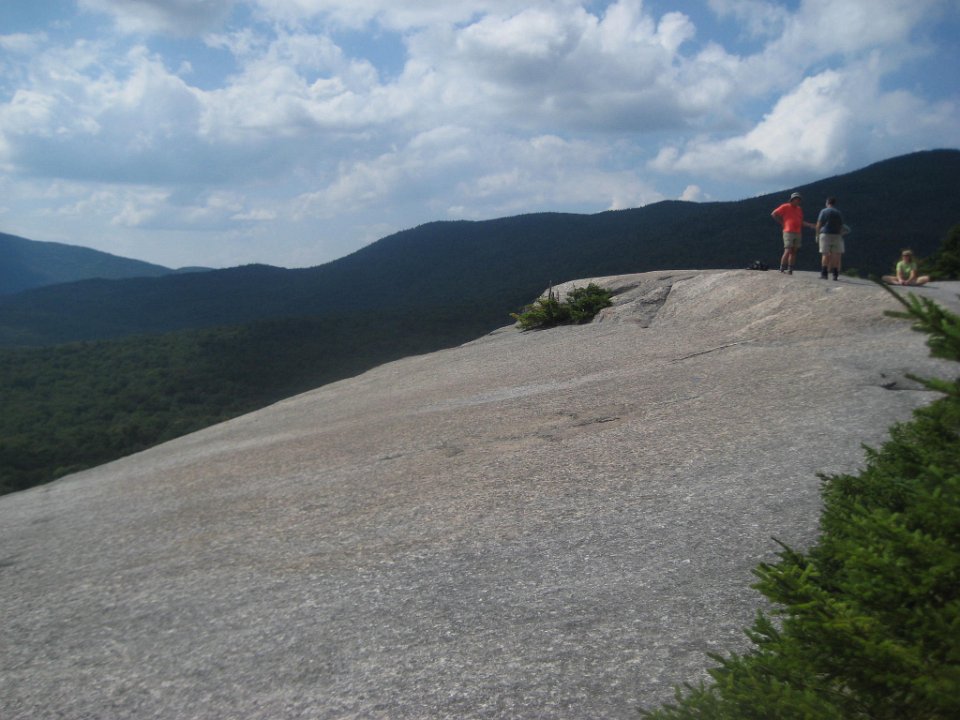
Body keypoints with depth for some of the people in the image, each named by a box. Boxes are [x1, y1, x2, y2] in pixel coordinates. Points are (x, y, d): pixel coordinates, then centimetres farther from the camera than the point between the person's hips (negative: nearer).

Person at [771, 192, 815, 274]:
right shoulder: (785, 207, 0)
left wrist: (809, 224, 8)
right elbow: (773, 214, -2)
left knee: (794, 252, 4)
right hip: (788, 232, -6)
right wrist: (782, 223, -2)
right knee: (788, 251, -13)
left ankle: (790, 269, 7)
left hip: (797, 233, 6)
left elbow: (801, 221, 23)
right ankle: (782, 269, -7)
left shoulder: (799, 209, 18)